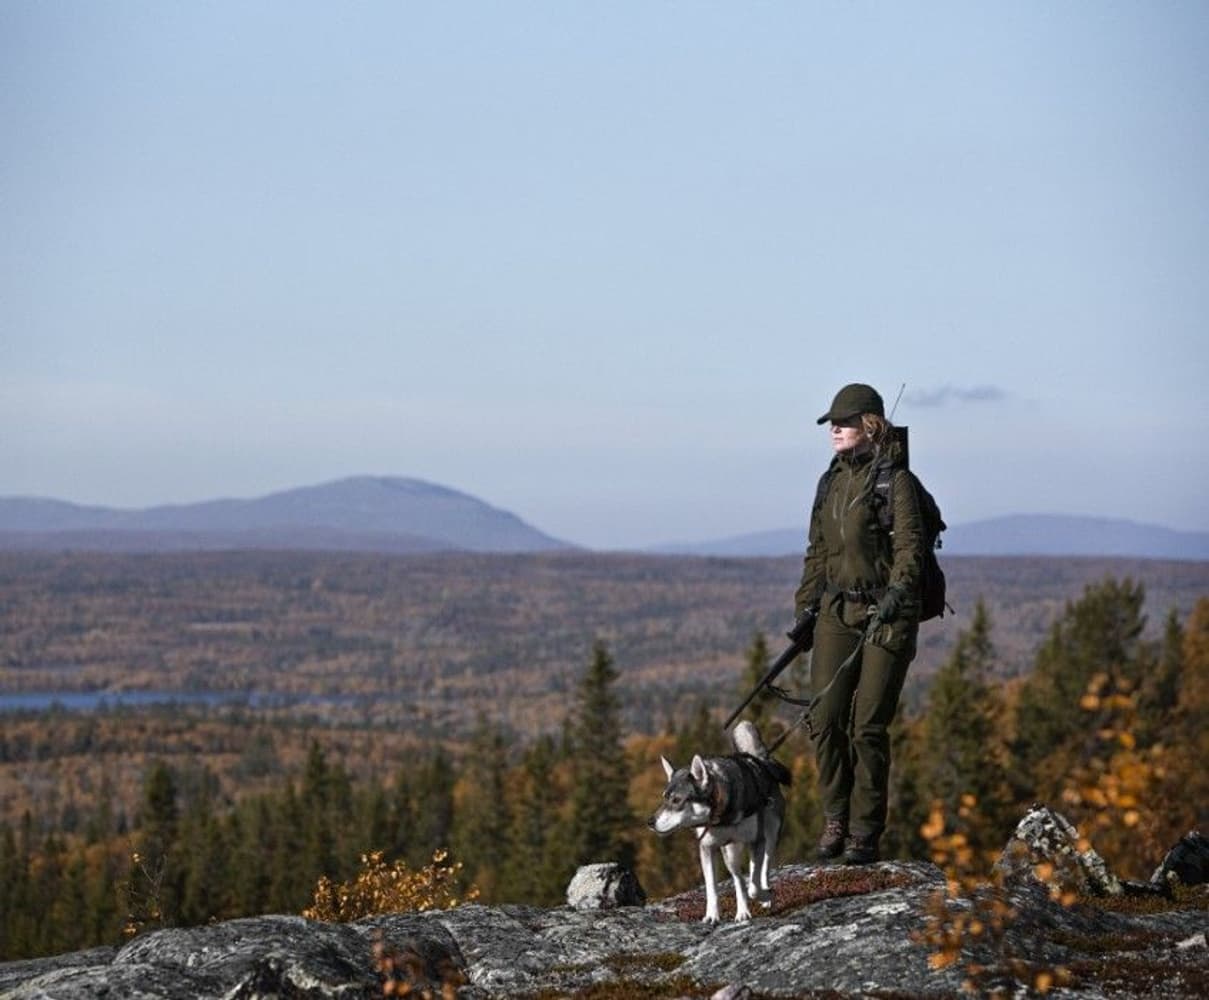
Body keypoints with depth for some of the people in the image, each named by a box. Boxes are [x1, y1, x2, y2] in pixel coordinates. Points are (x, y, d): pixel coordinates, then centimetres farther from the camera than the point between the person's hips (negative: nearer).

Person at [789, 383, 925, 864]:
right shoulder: (831, 480, 14)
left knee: (868, 725, -6)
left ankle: (865, 830, 3)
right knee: (826, 719, -3)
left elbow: (910, 545, -15)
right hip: (836, 611, 6)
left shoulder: (894, 478, -7)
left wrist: (897, 592, -29)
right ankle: (835, 819, 9)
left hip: (886, 613, -6)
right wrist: (805, 607, 15)